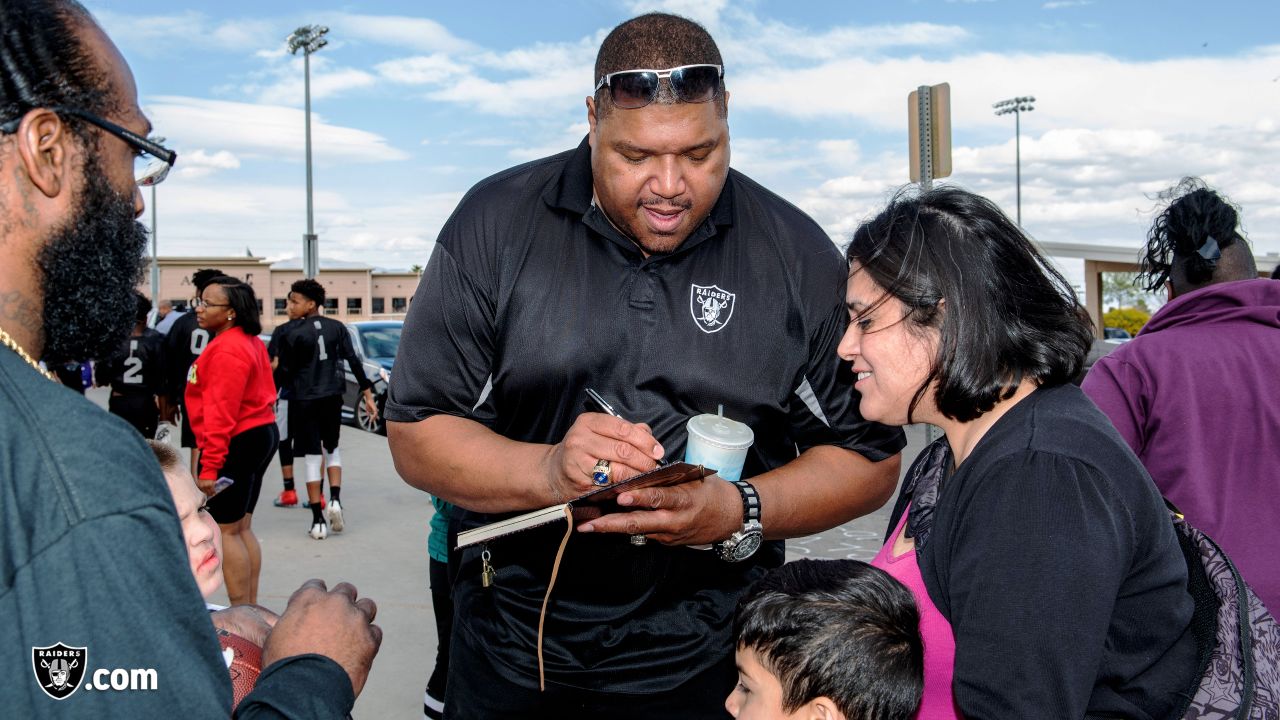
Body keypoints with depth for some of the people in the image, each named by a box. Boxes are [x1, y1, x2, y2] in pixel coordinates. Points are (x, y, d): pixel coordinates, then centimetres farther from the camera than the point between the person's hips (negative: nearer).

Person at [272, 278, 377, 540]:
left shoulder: (288, 332, -8)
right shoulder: (336, 327, 3)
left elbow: (284, 371, -8)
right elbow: (354, 361, 0)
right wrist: (368, 395, 2)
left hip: (303, 400, -3)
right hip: (332, 397, 4)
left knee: (311, 457, 3)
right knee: (332, 448, 23)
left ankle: (318, 521, 4)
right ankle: (335, 499, 4)